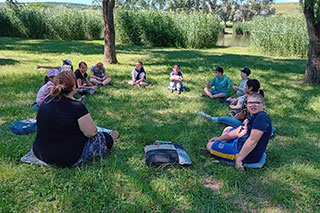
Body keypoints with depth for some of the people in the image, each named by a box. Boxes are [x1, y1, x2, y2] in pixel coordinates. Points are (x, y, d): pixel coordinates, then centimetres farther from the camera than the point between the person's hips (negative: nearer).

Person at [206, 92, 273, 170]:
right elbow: (238, 131, 17)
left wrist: (238, 159, -28)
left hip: (246, 154, -10)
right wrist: (220, 138, 18)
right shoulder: (251, 116, 8)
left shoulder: (262, 117, -24)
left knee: (209, 145, -5)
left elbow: (252, 141, -30)